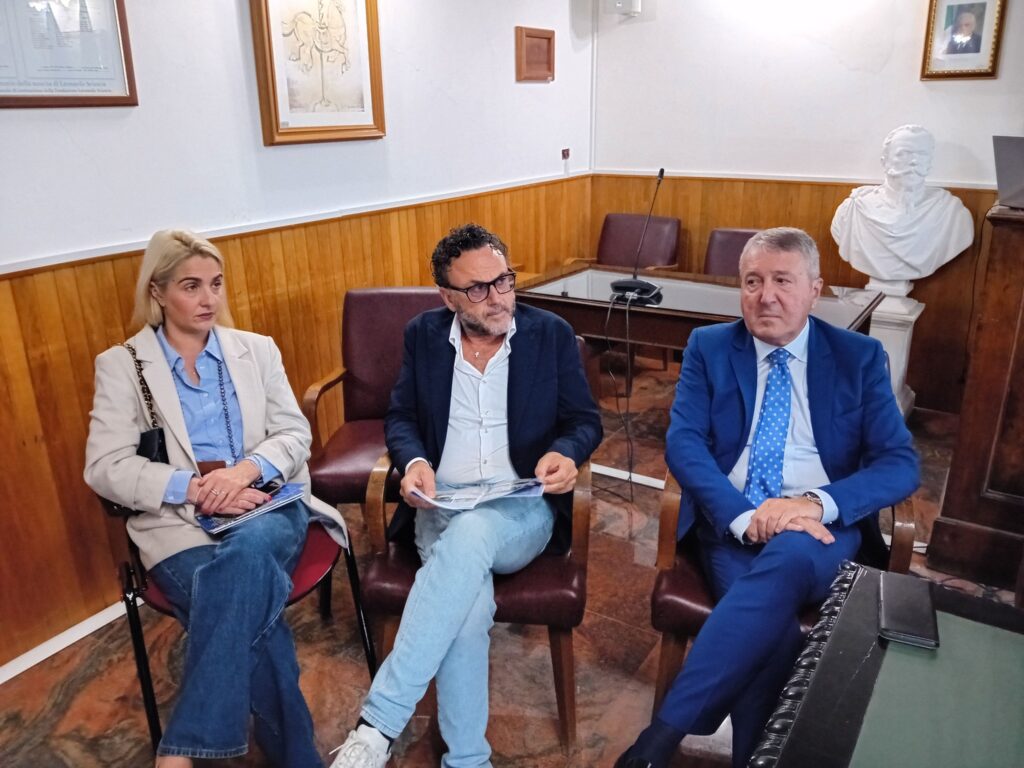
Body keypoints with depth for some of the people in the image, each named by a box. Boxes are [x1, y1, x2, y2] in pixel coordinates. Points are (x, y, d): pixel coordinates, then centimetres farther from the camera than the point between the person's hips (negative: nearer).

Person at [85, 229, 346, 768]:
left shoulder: (257, 350, 15)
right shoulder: (121, 365, 8)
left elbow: (295, 433, 8)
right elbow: (104, 467, -2)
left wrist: (245, 469, -14)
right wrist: (193, 487, -16)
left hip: (267, 506, 1)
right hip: (180, 522, -1)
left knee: (248, 551, -36)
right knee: (248, 598, -32)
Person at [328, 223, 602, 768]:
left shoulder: (552, 334, 4)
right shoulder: (423, 335, 8)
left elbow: (585, 420, 6)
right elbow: (400, 417, 11)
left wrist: (565, 453, -18)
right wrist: (414, 461, -13)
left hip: (522, 510, -1)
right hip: (442, 505, 1)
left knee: (470, 535, -37)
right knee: (468, 602, -31)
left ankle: (378, 723, -31)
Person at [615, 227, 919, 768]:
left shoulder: (860, 357, 8)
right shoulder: (708, 348, 8)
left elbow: (901, 463, 0)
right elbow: (682, 443, -3)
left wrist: (817, 503, -19)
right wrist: (744, 516, -20)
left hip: (822, 526, 0)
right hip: (732, 524, 1)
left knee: (785, 558, -36)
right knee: (770, 625, -32)